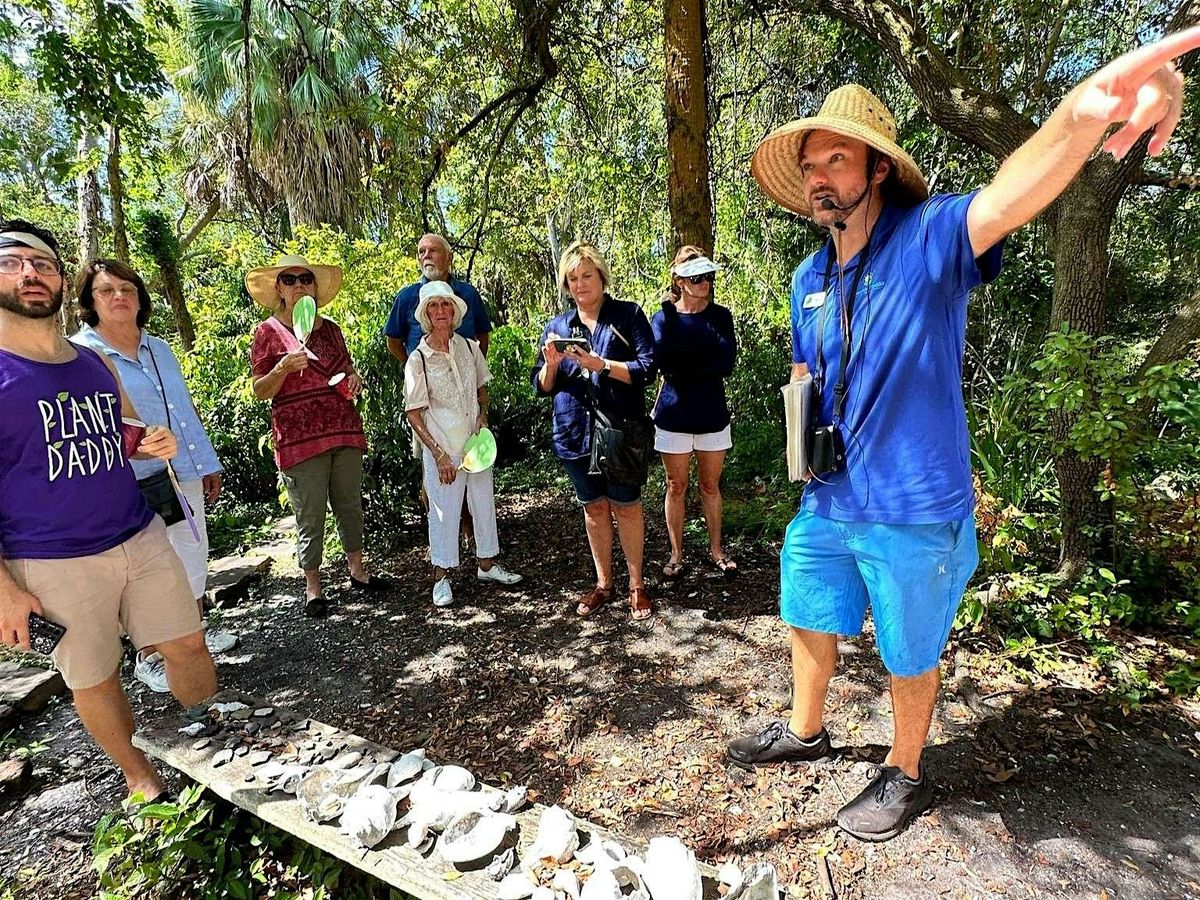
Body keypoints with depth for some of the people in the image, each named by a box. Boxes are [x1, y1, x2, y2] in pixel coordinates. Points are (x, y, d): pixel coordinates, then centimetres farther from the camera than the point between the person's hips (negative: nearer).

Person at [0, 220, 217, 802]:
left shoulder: (96, 364, 8)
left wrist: (154, 444, -5)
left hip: (141, 537, 5)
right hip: (51, 563, -4)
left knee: (187, 644, 8)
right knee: (94, 679, 10)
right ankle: (138, 775, 32)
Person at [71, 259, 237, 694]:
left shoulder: (160, 349, 12)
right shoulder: (79, 354, -7)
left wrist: (207, 463, 17)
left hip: (184, 476, 6)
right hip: (132, 487, -6)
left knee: (192, 556, 17)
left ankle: (196, 630, 37)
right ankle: (148, 657, 23)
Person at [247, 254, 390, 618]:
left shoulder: (331, 329, 13)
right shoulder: (268, 332, 0)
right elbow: (260, 391, -2)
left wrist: (354, 379, 2)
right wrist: (283, 368, -20)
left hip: (344, 430, 5)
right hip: (299, 437, -4)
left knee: (350, 504, 12)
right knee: (310, 515, 1)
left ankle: (357, 570, 27)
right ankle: (313, 587, 15)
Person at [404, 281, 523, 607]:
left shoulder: (470, 348, 0)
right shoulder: (418, 359, -11)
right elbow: (414, 415, -9)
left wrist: (483, 415, -4)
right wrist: (439, 454, -15)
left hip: (476, 442, 4)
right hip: (441, 449, -4)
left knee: (484, 503, 14)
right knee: (444, 511, 4)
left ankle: (487, 564, 33)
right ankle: (441, 577, 21)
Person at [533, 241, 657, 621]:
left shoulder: (628, 315, -2)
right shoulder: (556, 327, 9)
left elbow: (647, 369, -11)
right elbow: (543, 388, 9)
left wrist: (598, 364, -21)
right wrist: (551, 363, -12)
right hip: (575, 431, 4)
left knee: (626, 506, 5)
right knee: (593, 507, 14)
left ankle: (636, 585, 22)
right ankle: (603, 582, 29)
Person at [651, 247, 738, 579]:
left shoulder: (720, 316, 2)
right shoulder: (664, 318, -1)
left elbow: (727, 364, -12)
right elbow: (662, 361, -18)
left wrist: (681, 365, -15)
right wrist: (706, 364, -21)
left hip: (712, 414, 1)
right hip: (674, 415, -1)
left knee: (710, 486, 12)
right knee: (676, 487, 8)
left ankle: (716, 548, 28)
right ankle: (676, 553, 21)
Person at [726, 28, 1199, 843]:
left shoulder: (930, 237, -14)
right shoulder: (809, 277, 5)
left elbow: (1010, 197, -37)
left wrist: (1085, 110, -55)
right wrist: (806, 419, 2)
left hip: (914, 513, -6)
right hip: (827, 503, 6)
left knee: (910, 658, 15)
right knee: (810, 622, 22)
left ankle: (907, 776, 41)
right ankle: (806, 731, 48)